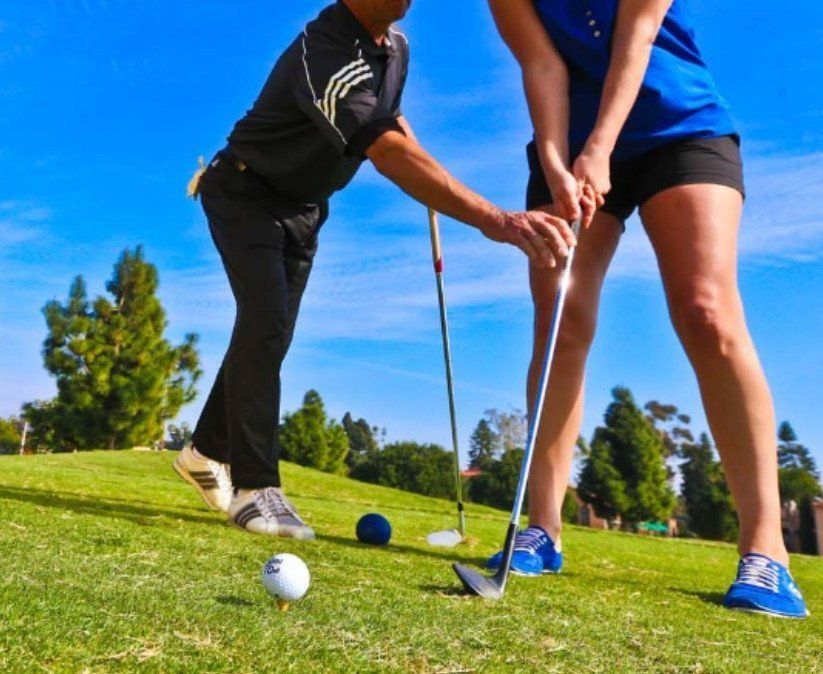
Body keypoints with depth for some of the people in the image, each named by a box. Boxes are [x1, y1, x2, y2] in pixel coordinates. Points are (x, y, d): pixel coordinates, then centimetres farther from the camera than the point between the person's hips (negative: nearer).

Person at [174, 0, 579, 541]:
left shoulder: (396, 46, -3)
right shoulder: (323, 52, -32)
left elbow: (392, 124, 19)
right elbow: (389, 153, -48)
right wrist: (496, 221, -59)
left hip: (305, 207, 8)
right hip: (246, 193, -8)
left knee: (271, 331, 9)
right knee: (266, 319, -24)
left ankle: (206, 452, 25)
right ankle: (255, 484, -17)